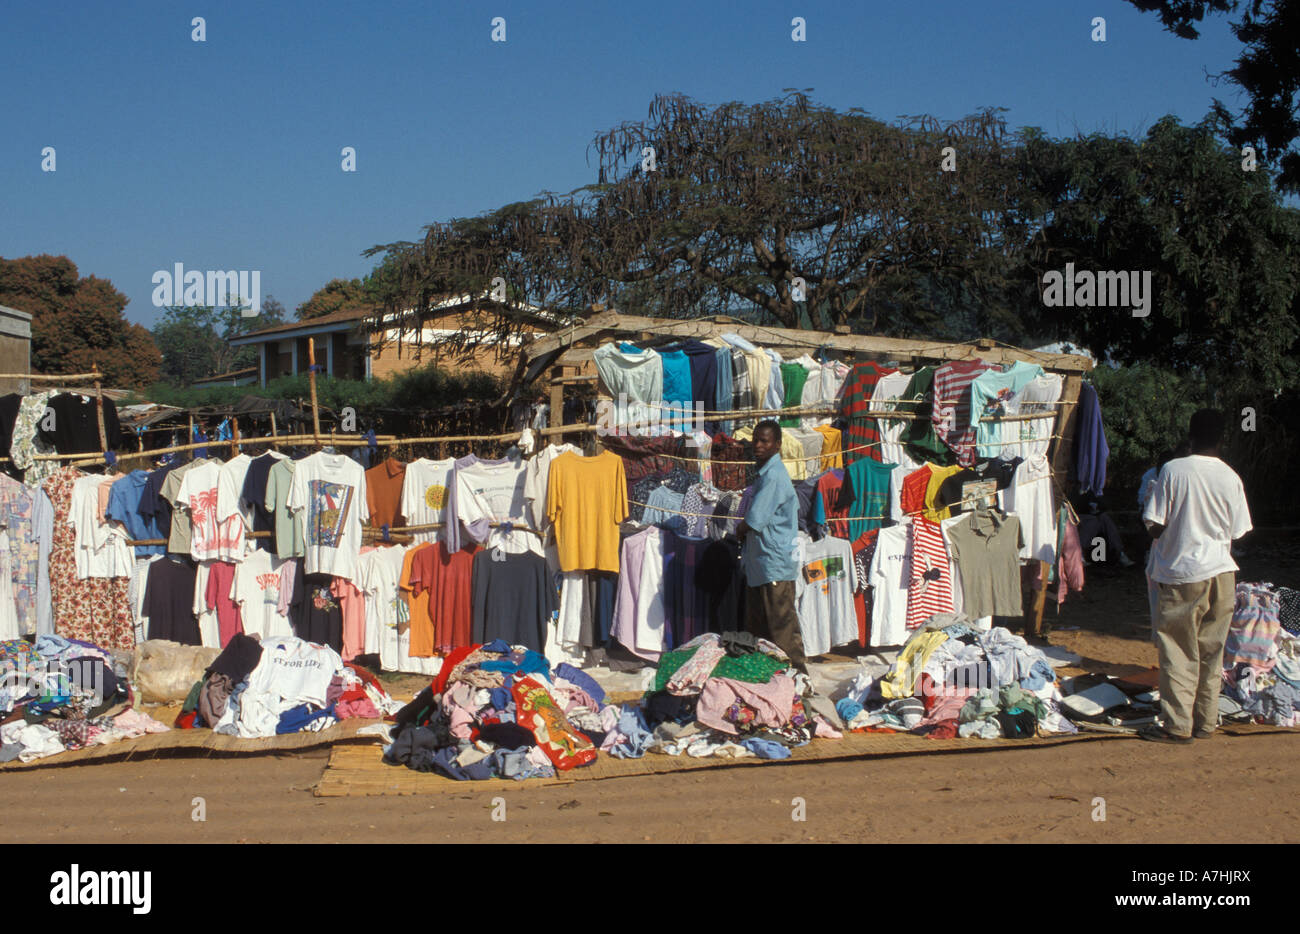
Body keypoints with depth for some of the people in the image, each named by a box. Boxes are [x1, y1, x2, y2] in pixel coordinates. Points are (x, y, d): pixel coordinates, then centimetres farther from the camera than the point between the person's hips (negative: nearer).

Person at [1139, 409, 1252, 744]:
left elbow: (1155, 527, -10)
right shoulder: (1231, 478, -2)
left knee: (1179, 653, 2)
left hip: (1181, 573, -3)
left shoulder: (1173, 471, -10)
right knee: (1211, 653, 11)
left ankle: (1178, 725, 2)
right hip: (1221, 573, 3)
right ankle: (1206, 722, 18)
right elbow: (1236, 534, 4)